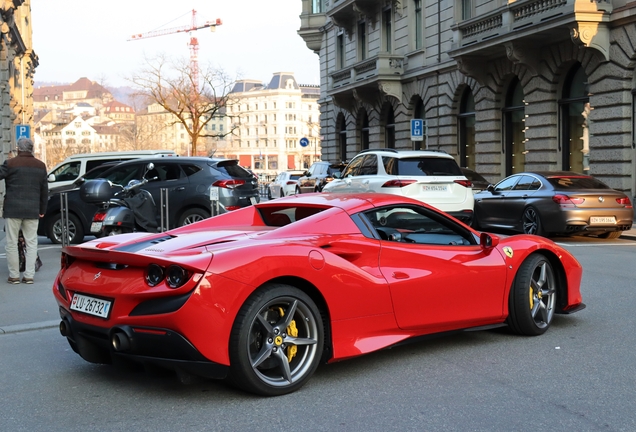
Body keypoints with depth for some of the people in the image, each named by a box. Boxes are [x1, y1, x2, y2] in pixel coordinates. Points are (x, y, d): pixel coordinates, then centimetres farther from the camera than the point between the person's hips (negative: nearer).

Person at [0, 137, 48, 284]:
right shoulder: (41, 166, 9)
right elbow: (44, 190, 13)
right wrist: (42, 210, 20)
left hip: (13, 210, -3)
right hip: (32, 211, 3)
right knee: (31, 243, 7)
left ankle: (14, 275, 6)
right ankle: (29, 275, 4)